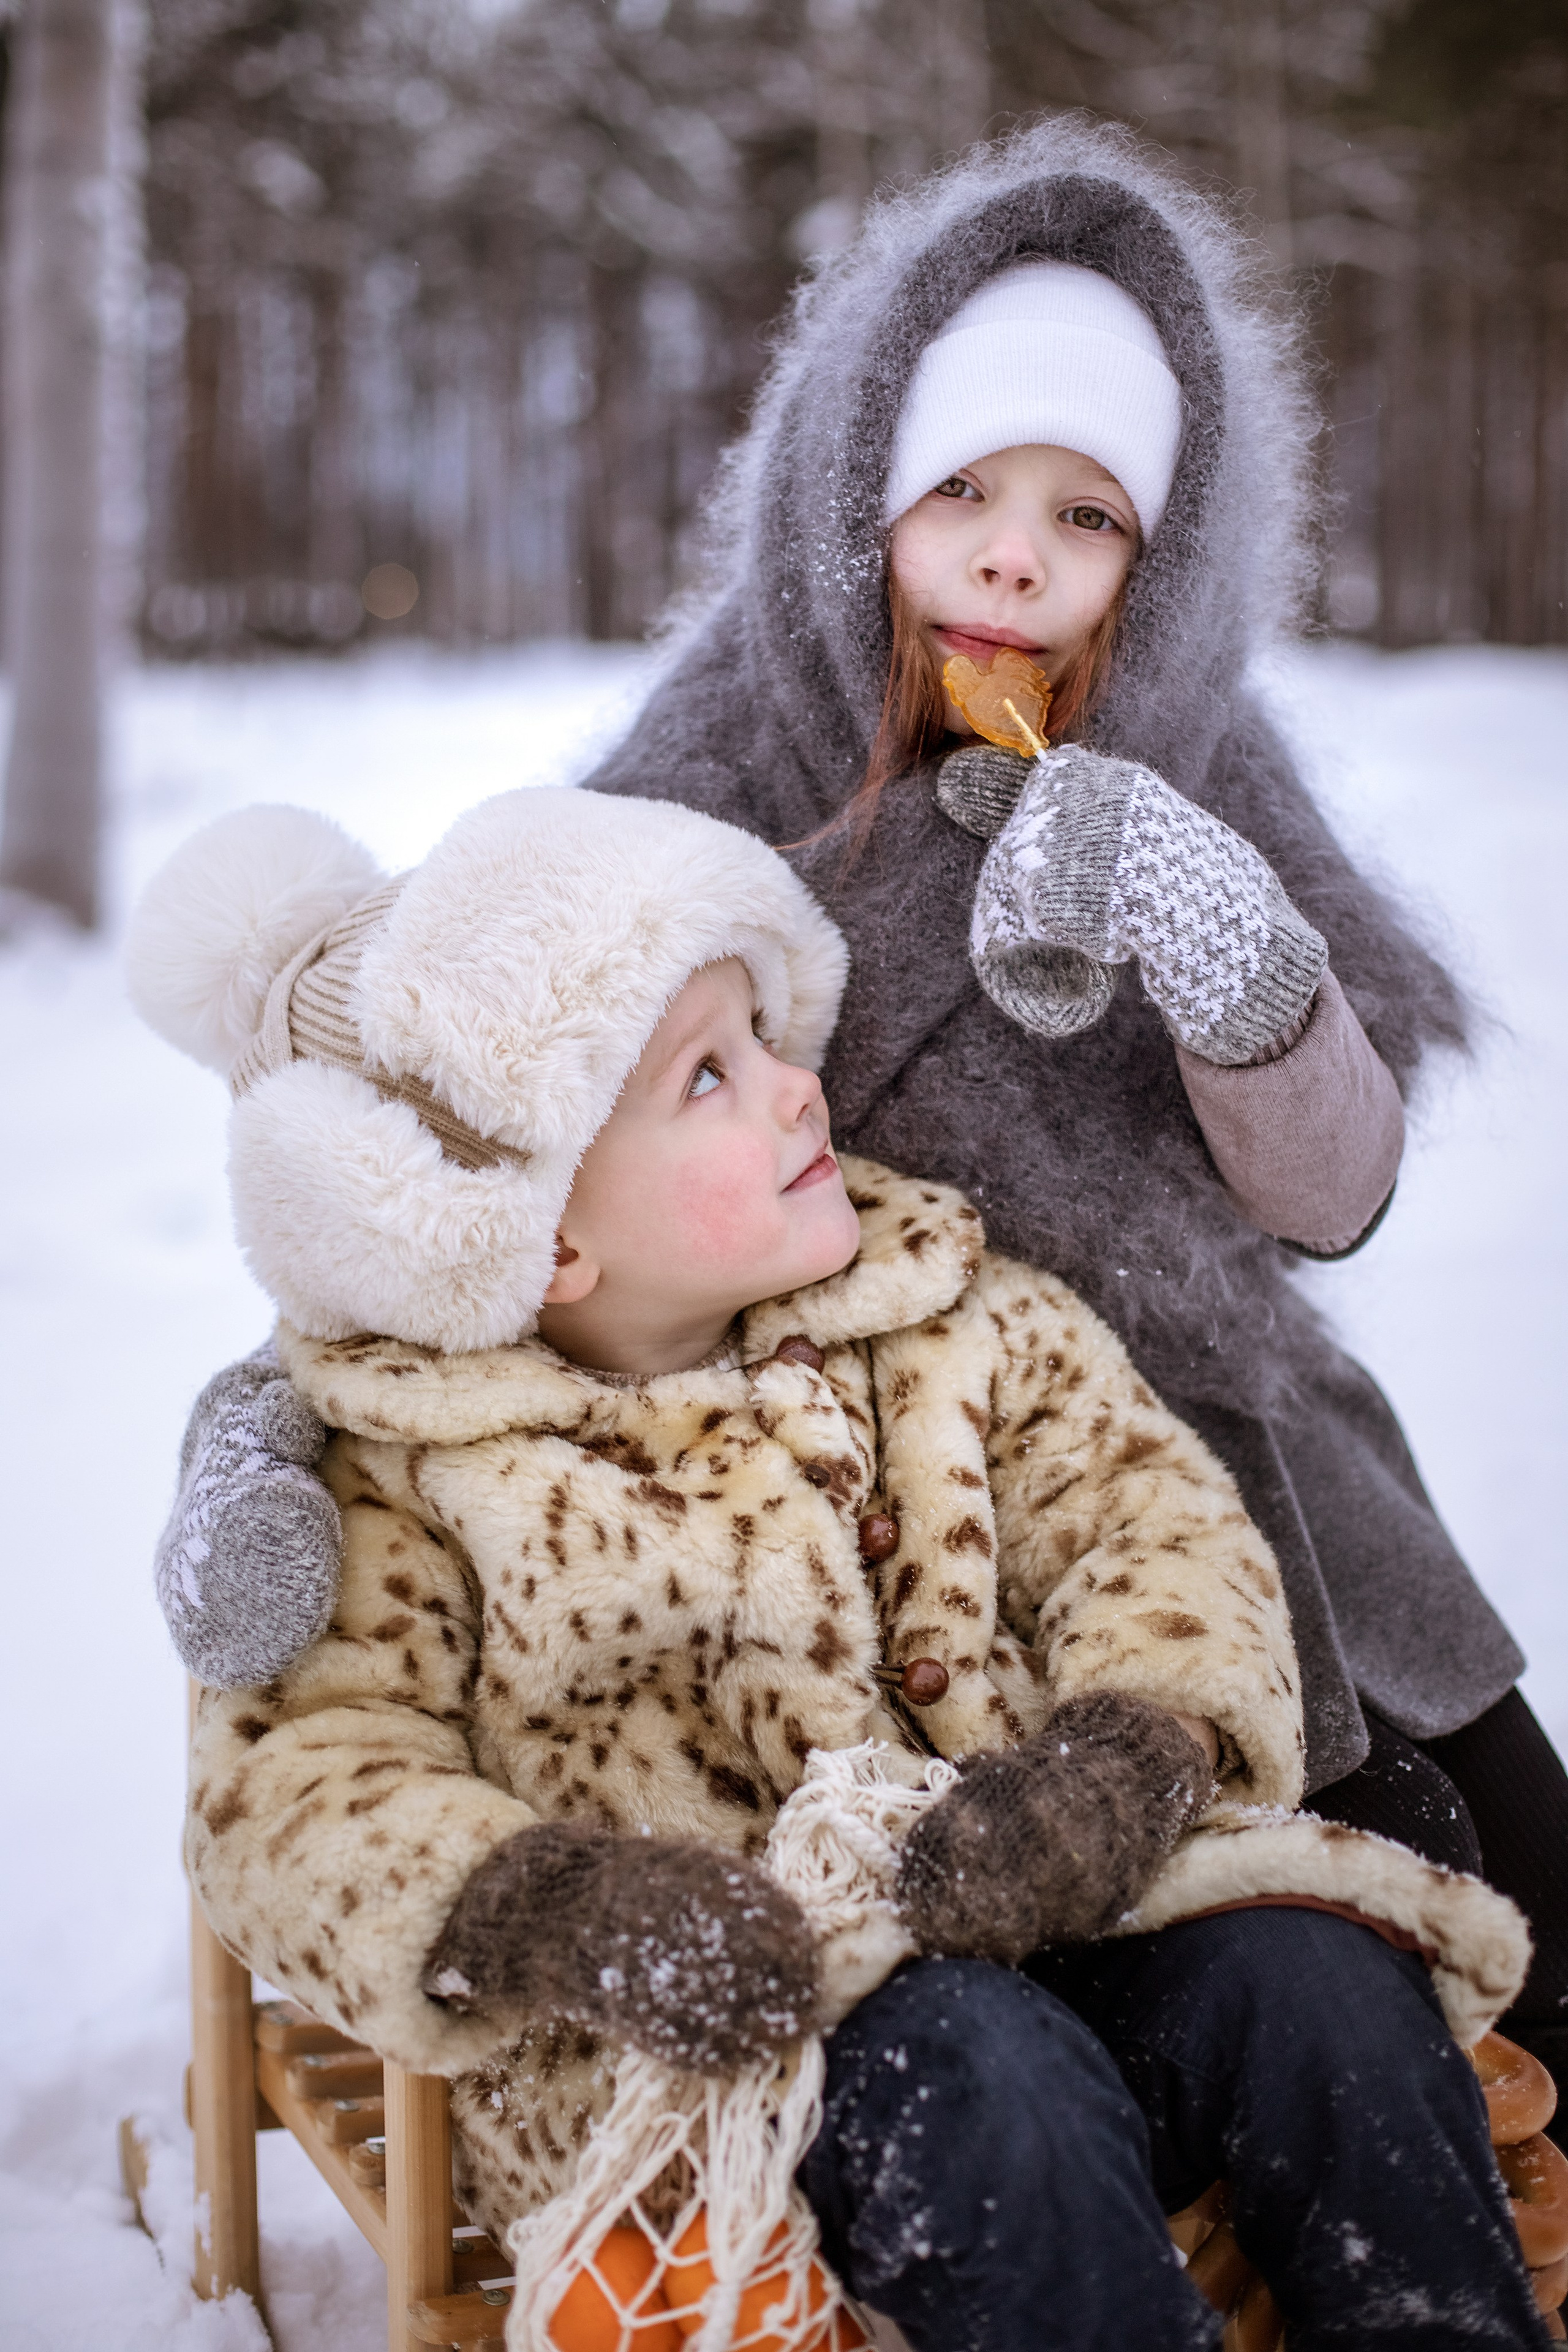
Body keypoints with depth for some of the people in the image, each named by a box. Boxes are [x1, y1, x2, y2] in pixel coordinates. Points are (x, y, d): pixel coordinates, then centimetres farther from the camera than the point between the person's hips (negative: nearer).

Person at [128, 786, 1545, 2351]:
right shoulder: (407, 1472, -3)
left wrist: (1119, 1764, -20)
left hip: (1042, 1918, 4)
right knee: (975, 2073, -34)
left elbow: (1153, 1520, 2)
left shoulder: (938, 1312, 7)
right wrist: (540, 1913, -28)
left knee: (1320, 1981, -23)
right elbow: (290, 1781, -8)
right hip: (722, 2039, -3)